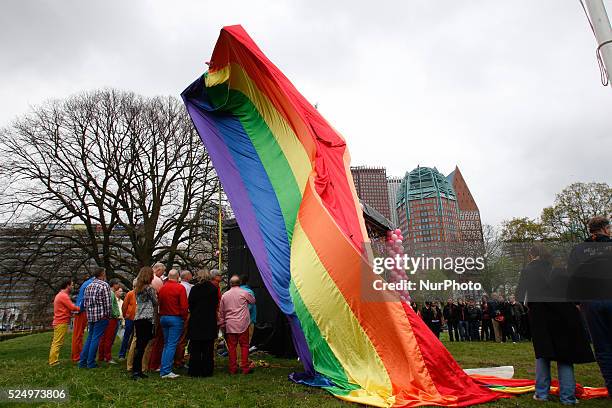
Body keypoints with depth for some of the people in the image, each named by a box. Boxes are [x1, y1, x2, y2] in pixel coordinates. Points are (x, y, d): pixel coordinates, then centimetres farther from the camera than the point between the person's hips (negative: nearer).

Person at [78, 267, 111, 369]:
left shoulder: (88, 286, 13)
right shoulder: (104, 285, -9)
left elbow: (85, 303, 13)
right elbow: (107, 302, -12)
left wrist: (89, 313, 20)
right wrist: (108, 315, -3)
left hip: (90, 316, 7)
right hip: (101, 316, -7)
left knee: (89, 338, 15)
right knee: (95, 339, -1)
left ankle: (82, 361, 17)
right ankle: (91, 363, 3)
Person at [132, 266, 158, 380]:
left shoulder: (137, 288, 14)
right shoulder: (150, 288, -8)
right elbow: (155, 303, 1)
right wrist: (156, 294, 20)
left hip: (137, 319, 8)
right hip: (147, 319, -8)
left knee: (139, 346, 10)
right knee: (142, 346, -6)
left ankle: (138, 371, 14)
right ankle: (135, 371, -6)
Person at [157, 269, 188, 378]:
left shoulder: (162, 288, 5)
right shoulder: (180, 288, -11)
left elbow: (159, 303, 10)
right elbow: (184, 306, -13)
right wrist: (184, 318, 0)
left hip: (163, 318, 6)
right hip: (176, 318, -6)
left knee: (166, 344, 15)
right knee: (172, 345, -3)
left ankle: (163, 369, 18)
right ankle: (166, 371, -3)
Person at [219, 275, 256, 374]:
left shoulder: (224, 295, 6)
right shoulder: (244, 293, -3)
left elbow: (221, 311, 11)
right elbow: (253, 301, 15)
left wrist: (222, 325, 19)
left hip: (229, 325, 2)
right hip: (242, 324, -2)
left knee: (231, 346, 7)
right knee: (244, 345, 5)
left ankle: (232, 369, 12)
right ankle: (245, 368, 6)